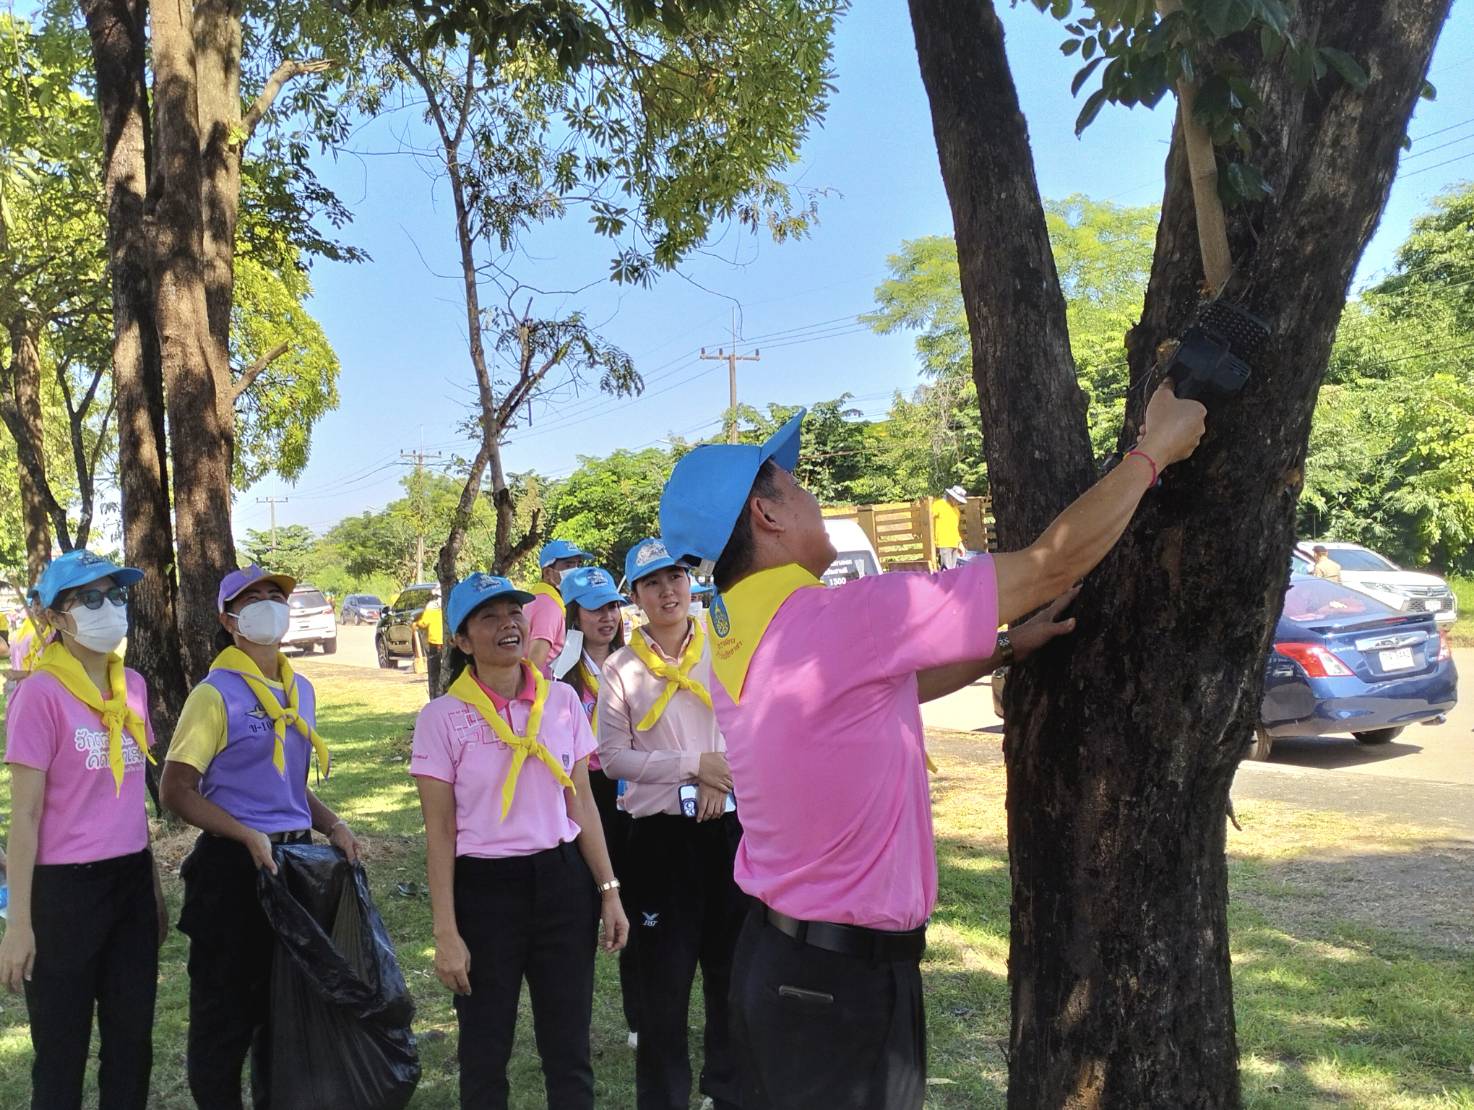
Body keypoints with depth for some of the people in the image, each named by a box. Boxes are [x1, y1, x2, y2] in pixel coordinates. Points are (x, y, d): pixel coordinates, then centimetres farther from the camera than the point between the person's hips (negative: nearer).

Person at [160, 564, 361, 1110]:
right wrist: (249, 836, -23)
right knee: (227, 1008, 5)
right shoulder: (216, 693, -11)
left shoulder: (301, 690, 9)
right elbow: (176, 790, -14)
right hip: (234, 866, -6)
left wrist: (333, 825, 2)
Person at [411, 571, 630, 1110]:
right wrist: (446, 932, -8)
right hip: (483, 889, -2)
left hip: (563, 883, 3)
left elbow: (581, 805, 7)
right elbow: (440, 832, -6)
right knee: (484, 1055, 11)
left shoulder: (563, 699, 1)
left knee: (570, 1051, 11)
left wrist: (608, 890, 5)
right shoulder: (442, 717, -8)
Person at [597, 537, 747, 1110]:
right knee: (664, 974, 5)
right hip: (661, 835, -1)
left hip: (730, 826, 2)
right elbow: (613, 756, -6)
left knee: (733, 966, 13)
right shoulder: (621, 667, -2)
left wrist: (724, 776, -14)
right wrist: (694, 765, -14)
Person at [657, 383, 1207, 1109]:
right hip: (846, 974, -8)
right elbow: (1056, 563, -16)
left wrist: (1004, 649, 13)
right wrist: (1154, 449, -3)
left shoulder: (734, 643, 2)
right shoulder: (846, 618, -23)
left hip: (775, 955, 8)